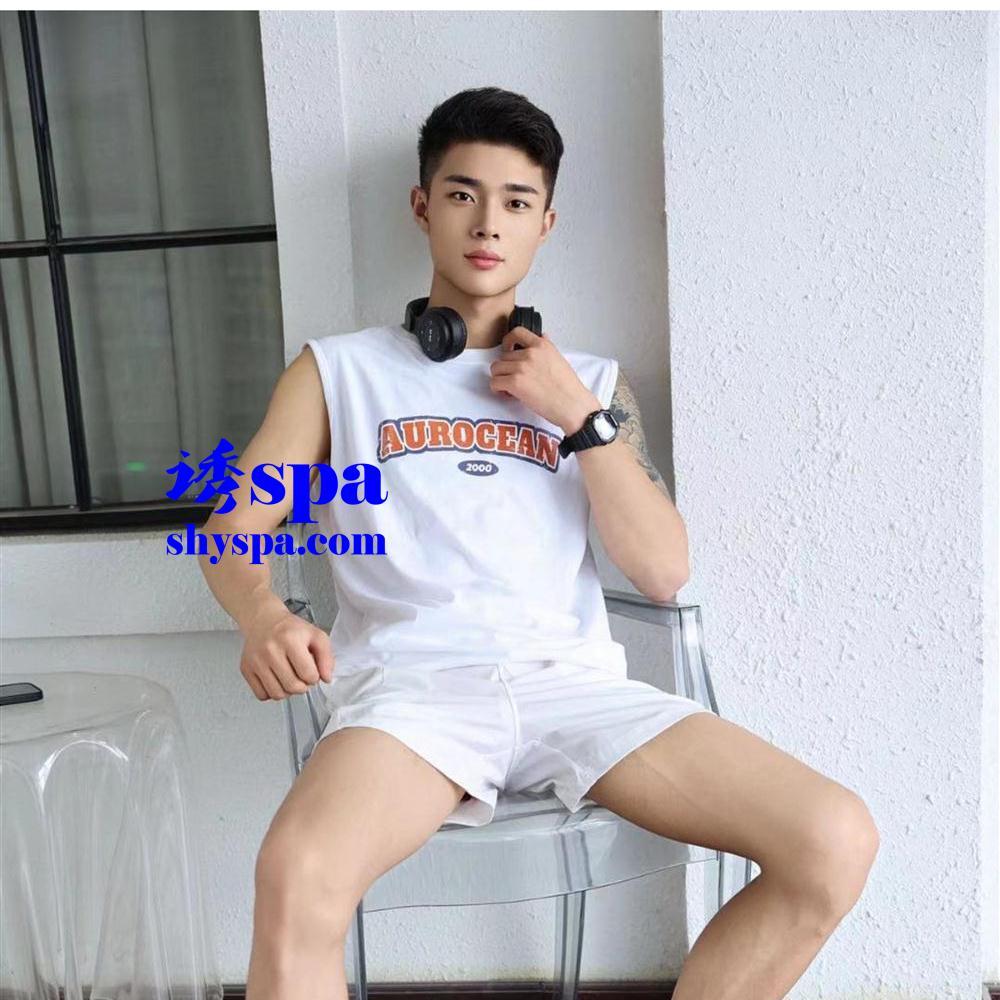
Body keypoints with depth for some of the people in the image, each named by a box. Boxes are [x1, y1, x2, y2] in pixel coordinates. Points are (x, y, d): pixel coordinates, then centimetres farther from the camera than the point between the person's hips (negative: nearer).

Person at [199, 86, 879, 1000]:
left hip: (571, 679, 3)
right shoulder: (339, 370, 14)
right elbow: (234, 529, 7)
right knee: (298, 877, -36)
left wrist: (576, 413, 1)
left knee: (837, 842, -15)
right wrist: (266, 619, -16)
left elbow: (663, 572, 9)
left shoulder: (590, 379, 19)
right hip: (412, 680, -2)